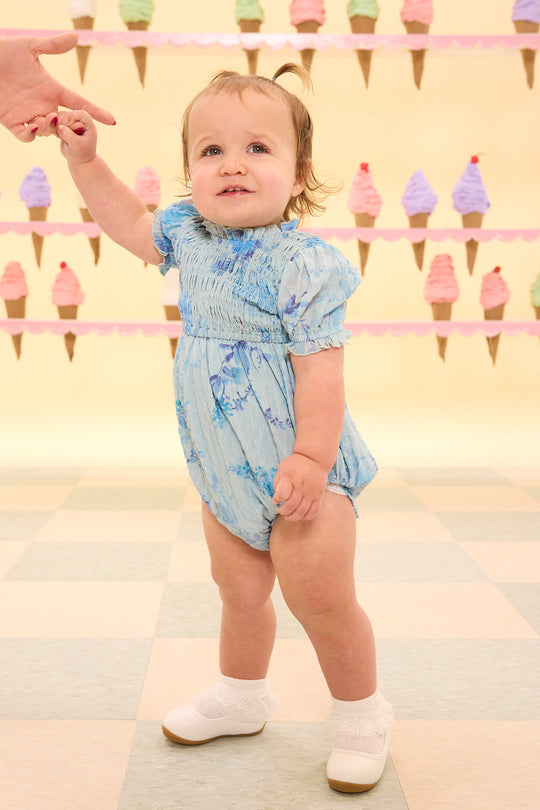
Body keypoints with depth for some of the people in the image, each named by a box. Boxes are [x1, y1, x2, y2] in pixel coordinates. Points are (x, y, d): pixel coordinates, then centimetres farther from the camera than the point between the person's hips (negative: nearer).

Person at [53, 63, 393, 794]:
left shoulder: (303, 264, -20)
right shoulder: (190, 235, 1)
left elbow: (320, 365, -22)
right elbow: (132, 223, 19)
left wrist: (311, 455, -27)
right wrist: (85, 161, 10)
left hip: (297, 467, -7)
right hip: (225, 470, 7)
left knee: (321, 599, -2)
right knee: (240, 591, 20)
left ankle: (361, 714, 22)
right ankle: (242, 694, 42)